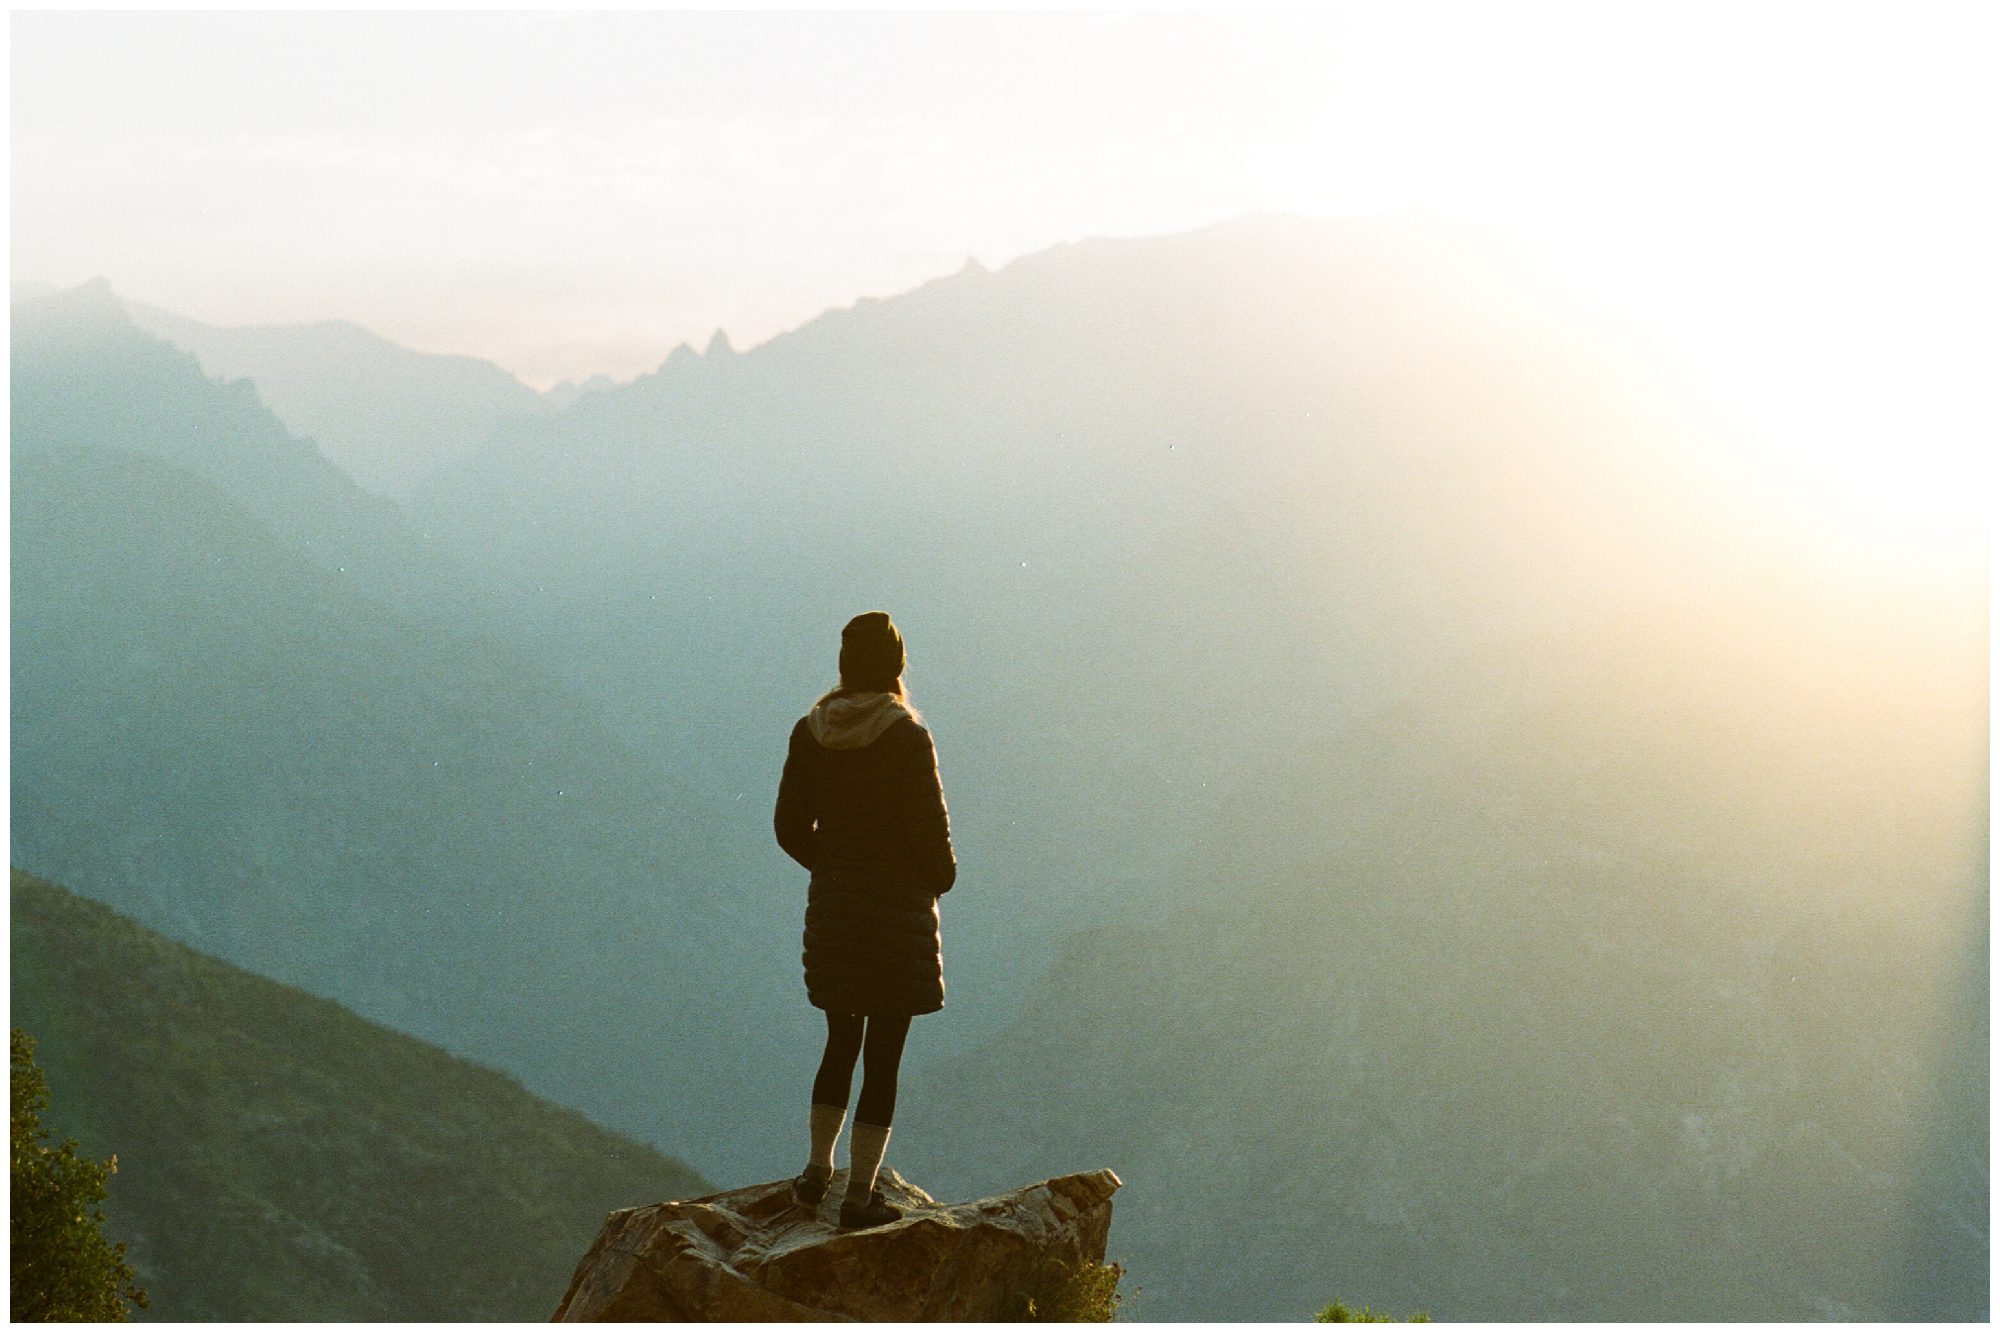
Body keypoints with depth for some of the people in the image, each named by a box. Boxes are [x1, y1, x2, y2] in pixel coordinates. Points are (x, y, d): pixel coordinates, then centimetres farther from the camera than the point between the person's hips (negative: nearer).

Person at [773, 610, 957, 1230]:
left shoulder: (810, 732, -2)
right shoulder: (908, 738, -16)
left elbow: (790, 827, 4)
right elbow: (932, 836, -13)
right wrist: (939, 878, 8)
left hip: (831, 905, 5)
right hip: (899, 909, -5)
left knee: (841, 1041, 22)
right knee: (884, 1055, 5)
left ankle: (817, 1169, 29)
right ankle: (861, 1194, 9)